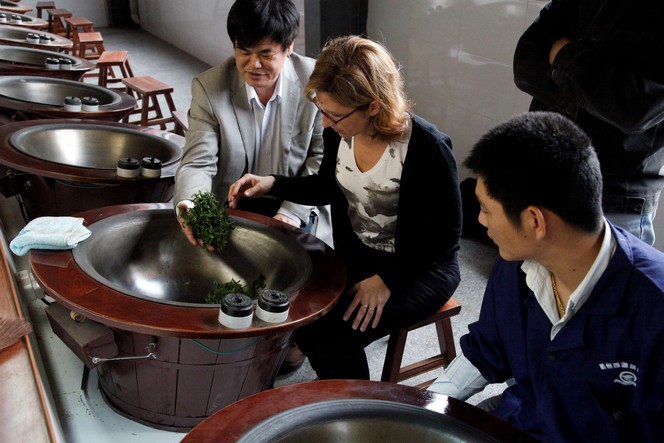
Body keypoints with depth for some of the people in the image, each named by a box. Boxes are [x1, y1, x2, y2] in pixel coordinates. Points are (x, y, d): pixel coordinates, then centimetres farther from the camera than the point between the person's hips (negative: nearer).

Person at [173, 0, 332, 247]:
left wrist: (293, 211, -13)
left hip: (297, 210, 0)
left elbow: (324, 156, -3)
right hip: (232, 209, 1)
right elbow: (198, 162, -12)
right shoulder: (208, 87, -10)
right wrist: (188, 206, -34)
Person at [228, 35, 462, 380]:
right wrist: (271, 184, -4)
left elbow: (446, 233, -16)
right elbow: (328, 187, 11)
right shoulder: (339, 132, -9)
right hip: (356, 257, 6)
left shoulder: (428, 147, -26)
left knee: (339, 334, -23)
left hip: (421, 267, -6)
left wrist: (386, 280, -18)